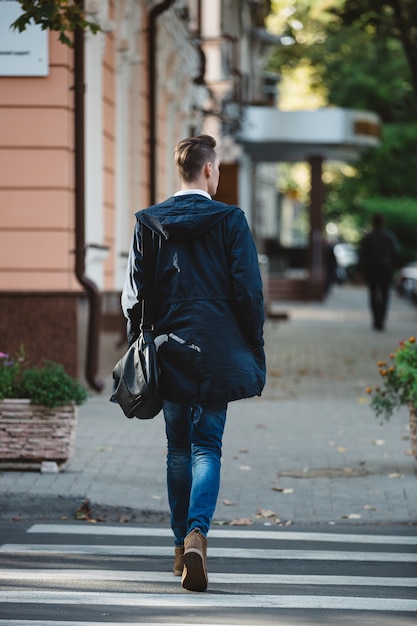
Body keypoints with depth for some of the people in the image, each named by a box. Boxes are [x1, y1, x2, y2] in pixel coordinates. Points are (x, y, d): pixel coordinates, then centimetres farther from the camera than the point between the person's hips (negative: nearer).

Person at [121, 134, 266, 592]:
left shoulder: (148, 224, 3)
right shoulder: (230, 220, -5)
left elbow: (133, 295, 5)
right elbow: (248, 291, -5)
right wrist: (255, 353, 2)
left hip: (167, 352, 3)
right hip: (217, 353, -3)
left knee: (178, 448, 14)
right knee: (207, 447, 0)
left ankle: (181, 544, 19)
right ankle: (196, 533, -21)